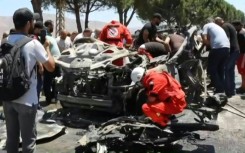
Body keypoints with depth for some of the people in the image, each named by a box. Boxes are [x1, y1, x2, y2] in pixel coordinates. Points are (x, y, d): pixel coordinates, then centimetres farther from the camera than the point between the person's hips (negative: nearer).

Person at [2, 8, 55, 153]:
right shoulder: (33, 44, -15)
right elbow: (51, 66, -8)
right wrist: (47, 47, 6)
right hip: (26, 100, -6)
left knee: (11, 138, 16)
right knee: (28, 140, 6)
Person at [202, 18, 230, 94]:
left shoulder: (206, 25, 12)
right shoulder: (219, 27, 33)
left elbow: (204, 39, 0)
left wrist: (209, 44, 16)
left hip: (217, 48, -7)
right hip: (227, 47, 7)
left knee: (211, 69, 3)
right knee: (221, 69, 19)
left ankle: (219, 90, -2)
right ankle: (222, 89, 21)